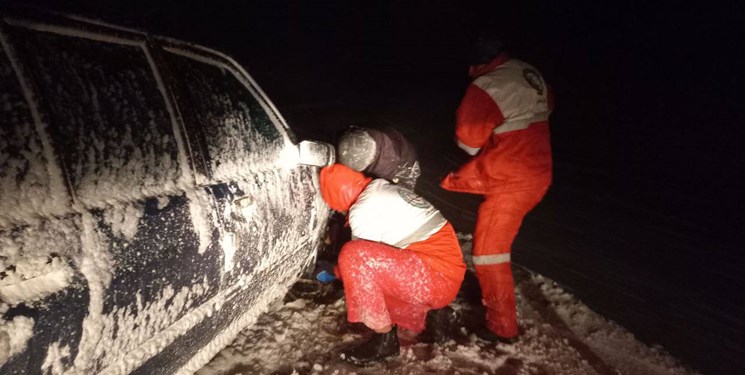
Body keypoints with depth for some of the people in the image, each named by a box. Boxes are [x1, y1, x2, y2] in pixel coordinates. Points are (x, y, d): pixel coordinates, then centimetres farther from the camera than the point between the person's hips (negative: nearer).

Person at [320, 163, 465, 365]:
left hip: (437, 278, -9)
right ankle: (416, 314, 21)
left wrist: (337, 270, 21)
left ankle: (385, 339, -5)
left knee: (353, 257, -21)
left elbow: (360, 256, 0)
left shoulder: (363, 211, -13)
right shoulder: (383, 188, 13)